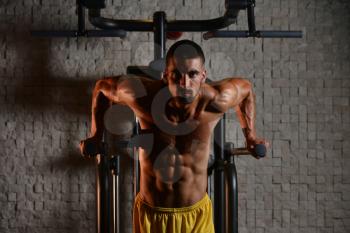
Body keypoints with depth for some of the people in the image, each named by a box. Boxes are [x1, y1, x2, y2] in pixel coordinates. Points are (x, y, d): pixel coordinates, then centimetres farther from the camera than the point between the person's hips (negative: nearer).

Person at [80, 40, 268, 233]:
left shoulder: (216, 101, -20)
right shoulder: (143, 95, -21)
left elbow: (245, 88, 3)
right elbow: (102, 87, 0)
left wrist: (250, 135, 10)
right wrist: (96, 136, 5)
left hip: (196, 212, 0)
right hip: (151, 212, 0)